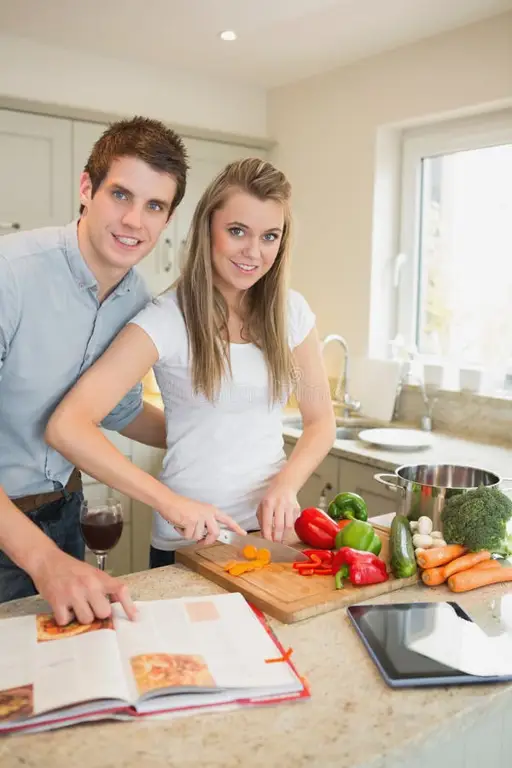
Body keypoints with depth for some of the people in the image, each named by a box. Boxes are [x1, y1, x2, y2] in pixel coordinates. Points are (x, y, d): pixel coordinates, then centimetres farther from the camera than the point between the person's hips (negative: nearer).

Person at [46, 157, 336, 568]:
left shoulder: (291, 312, -2)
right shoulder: (167, 319, -16)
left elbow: (321, 421, 4)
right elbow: (66, 427, -23)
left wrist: (286, 484, -14)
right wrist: (170, 501, -30)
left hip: (272, 529, 4)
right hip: (189, 541, -4)